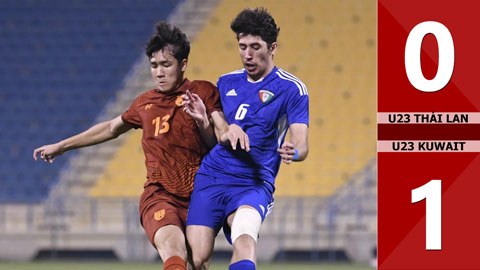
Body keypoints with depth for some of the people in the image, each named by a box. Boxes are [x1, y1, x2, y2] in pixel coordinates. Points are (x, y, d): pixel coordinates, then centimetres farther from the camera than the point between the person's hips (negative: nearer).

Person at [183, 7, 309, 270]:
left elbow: (301, 143, -7)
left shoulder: (291, 88, -1)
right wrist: (202, 120, -3)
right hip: (210, 178, 4)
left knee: (244, 236, -35)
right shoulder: (226, 83, 13)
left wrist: (293, 152, -31)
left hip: (254, 183, -4)